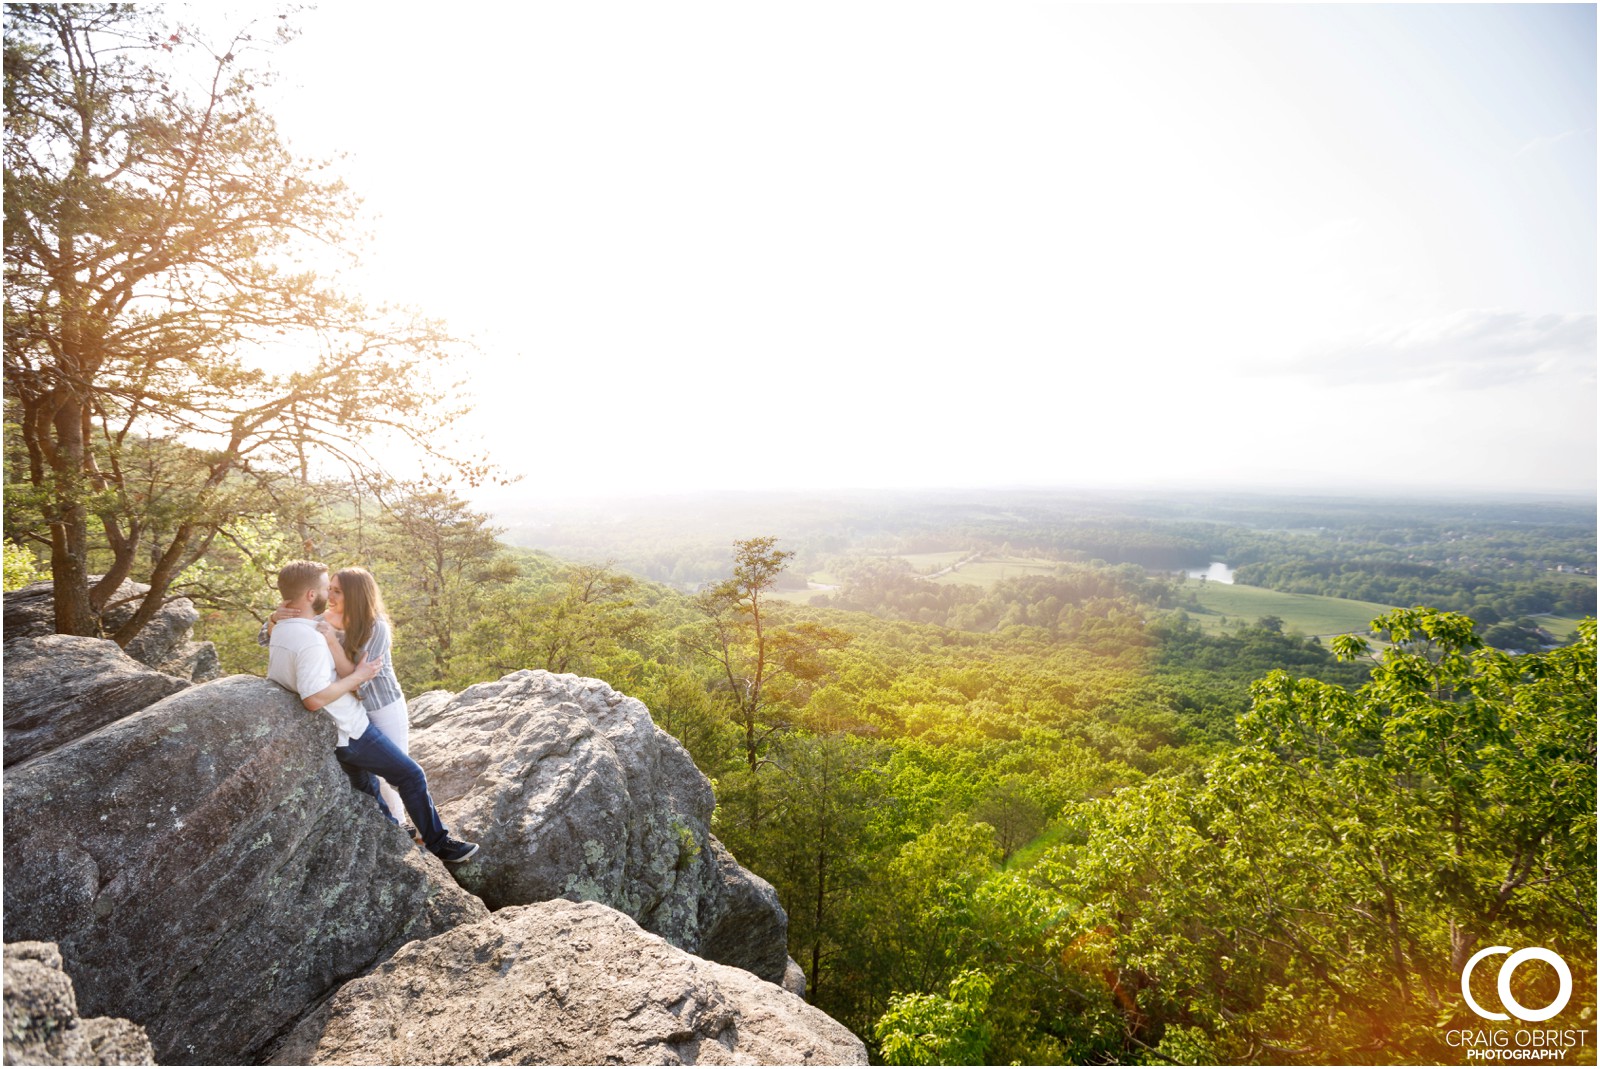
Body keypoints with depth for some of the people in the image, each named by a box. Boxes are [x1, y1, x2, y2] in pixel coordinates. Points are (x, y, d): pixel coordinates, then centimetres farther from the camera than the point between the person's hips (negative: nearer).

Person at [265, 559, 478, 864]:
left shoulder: (279, 631, 3)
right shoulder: (310, 639, -28)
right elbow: (314, 698, -33)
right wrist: (358, 676, -23)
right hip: (349, 732, -10)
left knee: (365, 783, 27)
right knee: (412, 775, 0)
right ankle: (439, 842, 10)